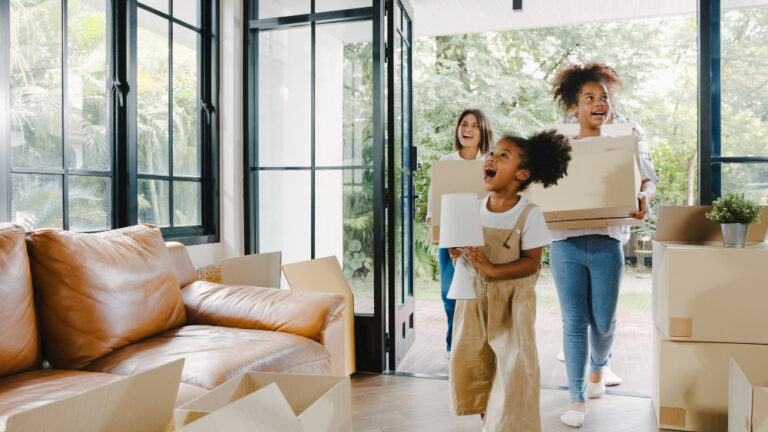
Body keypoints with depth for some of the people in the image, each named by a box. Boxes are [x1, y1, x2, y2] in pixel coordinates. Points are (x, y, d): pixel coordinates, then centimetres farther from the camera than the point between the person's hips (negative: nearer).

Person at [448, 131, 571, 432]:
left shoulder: (529, 214, -15)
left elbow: (531, 262, -17)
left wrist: (492, 269, -29)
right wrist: (458, 256, -16)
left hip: (512, 298, -4)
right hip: (475, 294, 5)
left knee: (514, 364, 1)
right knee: (467, 359, 12)